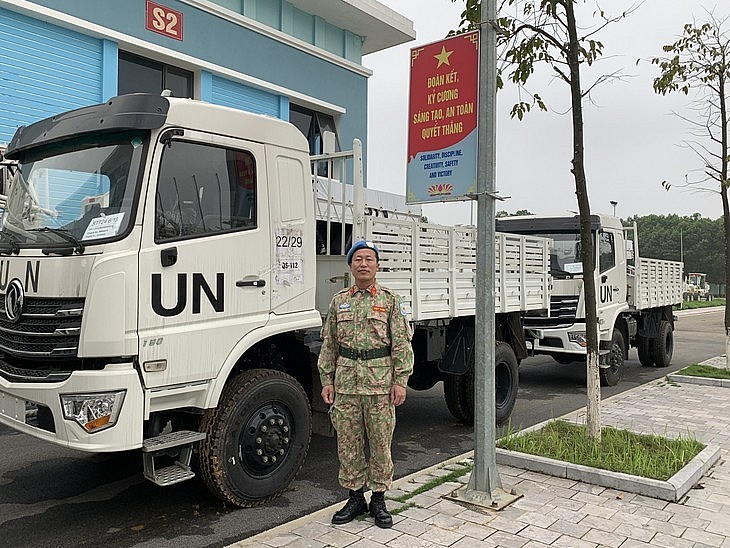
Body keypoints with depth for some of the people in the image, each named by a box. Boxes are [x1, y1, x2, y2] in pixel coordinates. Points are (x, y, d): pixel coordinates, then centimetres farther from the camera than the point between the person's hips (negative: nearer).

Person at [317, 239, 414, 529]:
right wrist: (327, 380, 5)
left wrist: (400, 381, -7)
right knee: (348, 442, 8)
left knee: (381, 442, 5)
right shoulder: (339, 300, 10)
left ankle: (379, 499, 20)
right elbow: (329, 344, 11)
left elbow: (402, 344, -1)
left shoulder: (390, 299, 2)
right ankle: (355, 497, 23)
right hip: (346, 379, 3)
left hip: (380, 380, -2)